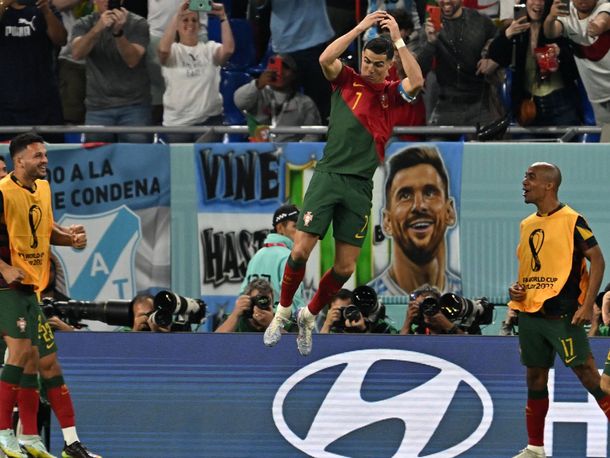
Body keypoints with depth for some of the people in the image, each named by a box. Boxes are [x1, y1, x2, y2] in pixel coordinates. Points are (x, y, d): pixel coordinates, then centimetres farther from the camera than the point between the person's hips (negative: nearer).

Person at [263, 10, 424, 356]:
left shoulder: (393, 94, 7)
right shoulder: (347, 81, 7)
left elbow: (416, 82, -15)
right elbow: (326, 59, -13)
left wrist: (398, 39, -15)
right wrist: (360, 28, -15)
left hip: (359, 187, 1)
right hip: (328, 175, -1)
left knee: (345, 267, 0)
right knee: (301, 250, -10)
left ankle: (310, 317, 22)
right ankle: (283, 312, 12)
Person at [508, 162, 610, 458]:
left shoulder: (571, 221, -9)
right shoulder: (527, 225, 13)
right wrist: (515, 288, 4)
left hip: (563, 315, -7)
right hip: (530, 314, 7)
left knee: (586, 373, -11)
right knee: (535, 378, 10)